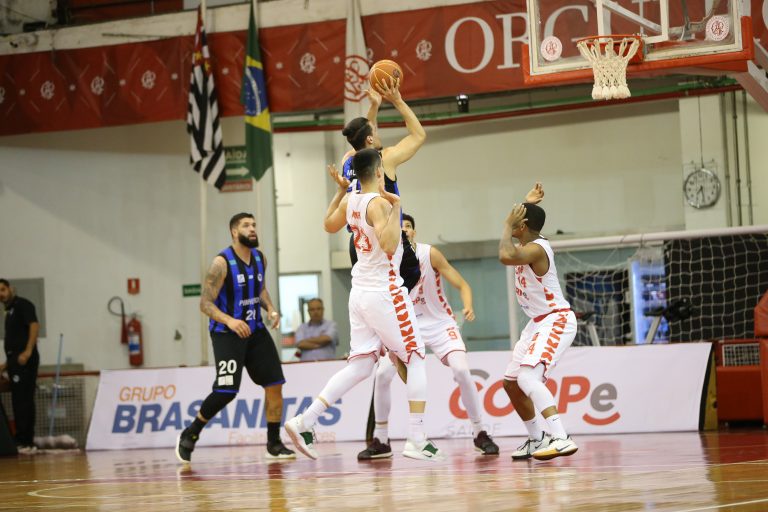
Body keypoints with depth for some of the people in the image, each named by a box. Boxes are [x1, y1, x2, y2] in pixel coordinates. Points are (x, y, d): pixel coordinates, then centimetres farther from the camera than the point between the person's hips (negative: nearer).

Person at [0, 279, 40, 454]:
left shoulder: (22, 305, -2)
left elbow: (34, 325, -15)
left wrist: (28, 351, -25)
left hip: (25, 359, -9)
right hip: (16, 360, 9)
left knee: (23, 400, -12)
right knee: (19, 402, 7)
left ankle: (25, 442, -15)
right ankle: (24, 442, 9)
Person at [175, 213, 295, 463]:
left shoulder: (260, 258, 5)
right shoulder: (222, 263, -16)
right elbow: (205, 303, -18)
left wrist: (270, 309, 3)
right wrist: (229, 320, -34)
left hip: (255, 330, 7)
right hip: (226, 333, -7)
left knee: (274, 384, 1)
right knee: (226, 391, -16)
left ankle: (274, 443, 13)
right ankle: (189, 435, 3)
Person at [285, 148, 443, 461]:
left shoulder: (349, 202, 8)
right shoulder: (379, 203, -16)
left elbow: (329, 226, 28)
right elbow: (389, 245, -28)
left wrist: (340, 190, 26)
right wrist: (396, 208, -21)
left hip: (360, 292, 8)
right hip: (385, 292, -8)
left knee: (360, 366, 10)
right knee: (416, 360, 4)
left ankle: (304, 422, -1)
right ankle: (417, 441, 0)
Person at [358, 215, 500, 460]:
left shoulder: (430, 254, -15)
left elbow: (462, 285, -14)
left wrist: (468, 306, -33)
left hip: (439, 324, -3)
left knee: (461, 370, -21)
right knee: (382, 374, -10)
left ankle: (480, 434, -6)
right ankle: (380, 441, 4)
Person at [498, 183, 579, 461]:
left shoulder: (537, 248, -22)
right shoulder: (529, 242, 6)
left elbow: (506, 256, -42)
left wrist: (508, 225, -26)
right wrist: (526, 204, 20)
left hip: (556, 321, -11)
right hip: (537, 322, 11)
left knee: (528, 377, -28)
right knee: (511, 382, 15)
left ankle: (561, 439, -35)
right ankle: (537, 439, 29)